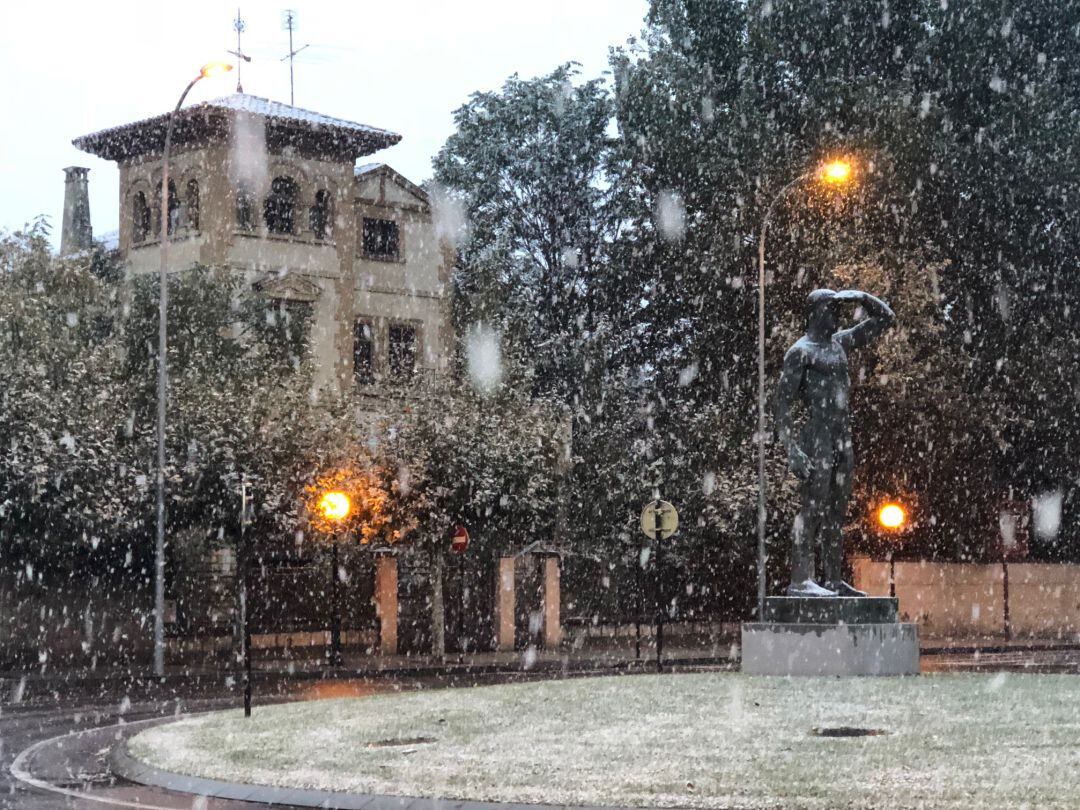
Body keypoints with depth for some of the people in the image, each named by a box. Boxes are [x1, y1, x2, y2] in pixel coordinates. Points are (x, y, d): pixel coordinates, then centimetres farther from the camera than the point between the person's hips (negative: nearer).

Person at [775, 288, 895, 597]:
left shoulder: (840, 343, 18)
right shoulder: (801, 351, -4)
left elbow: (885, 318, 26)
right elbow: (783, 402, -10)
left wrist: (860, 297, 9)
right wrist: (791, 449, -19)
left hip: (843, 440, 8)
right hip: (817, 439, -8)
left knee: (836, 514, 7)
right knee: (812, 509, -12)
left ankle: (833, 580, 9)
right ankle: (800, 580, -15)